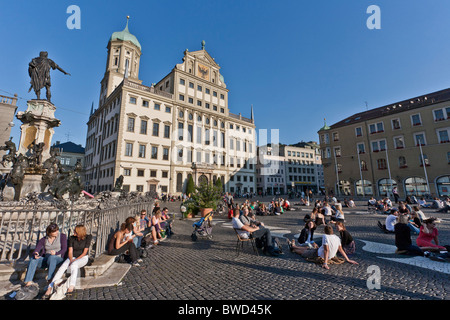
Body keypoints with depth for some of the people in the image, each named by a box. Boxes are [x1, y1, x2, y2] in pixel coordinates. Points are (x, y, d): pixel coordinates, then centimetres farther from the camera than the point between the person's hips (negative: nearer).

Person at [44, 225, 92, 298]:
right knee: (62, 267, -27)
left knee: (74, 265, -36)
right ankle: (50, 288, -29)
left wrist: (74, 261, -19)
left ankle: (71, 287, -45)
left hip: (83, 258, -4)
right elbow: (70, 251, -5)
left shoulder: (88, 237, -13)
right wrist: (71, 260, -22)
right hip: (72, 257, 4)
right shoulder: (71, 238, -4)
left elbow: (85, 252, -13)